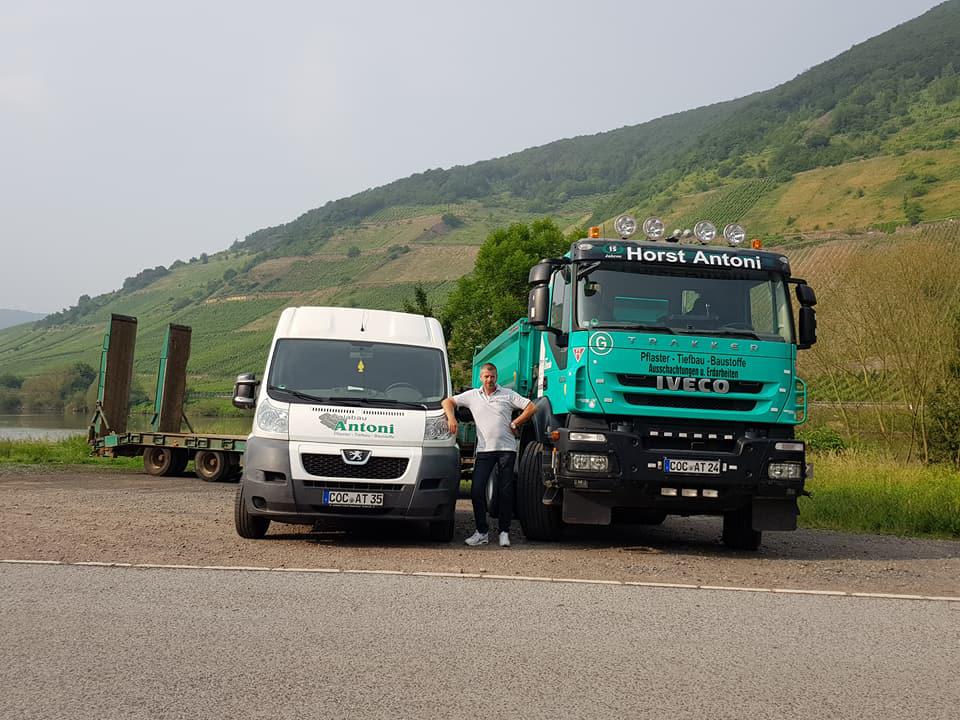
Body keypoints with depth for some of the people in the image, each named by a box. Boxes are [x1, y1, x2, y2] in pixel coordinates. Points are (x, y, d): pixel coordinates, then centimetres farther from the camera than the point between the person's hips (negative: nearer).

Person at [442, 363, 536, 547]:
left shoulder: (508, 394, 8)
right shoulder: (472, 395, 12)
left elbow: (531, 408, 6)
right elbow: (448, 402, 15)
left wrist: (514, 424, 1)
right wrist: (451, 418, -3)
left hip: (507, 448, -1)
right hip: (484, 449, 1)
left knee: (506, 491, -1)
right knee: (477, 490, -8)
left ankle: (504, 531, 8)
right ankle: (482, 532, 3)